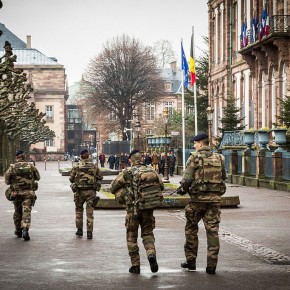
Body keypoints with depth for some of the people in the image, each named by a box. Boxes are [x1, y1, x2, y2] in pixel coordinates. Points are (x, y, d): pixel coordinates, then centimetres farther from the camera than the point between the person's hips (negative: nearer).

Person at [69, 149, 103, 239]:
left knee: (79, 210, 18)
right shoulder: (94, 166, -1)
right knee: (90, 212, 2)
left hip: (79, 191, 0)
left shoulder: (76, 167, -6)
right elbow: (100, 177, 7)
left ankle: (79, 230, 21)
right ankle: (89, 232, -3)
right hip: (91, 191, 0)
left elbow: (71, 179, -2)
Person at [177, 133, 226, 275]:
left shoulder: (194, 158, -7)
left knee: (191, 229, 14)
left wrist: (182, 189, 6)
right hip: (215, 198, 3)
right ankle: (211, 265, 0)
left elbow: (187, 179, -12)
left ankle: (191, 261, 19)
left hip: (198, 198, -3)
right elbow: (223, 177, 16)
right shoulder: (219, 158, 7)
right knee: (212, 231, 4)